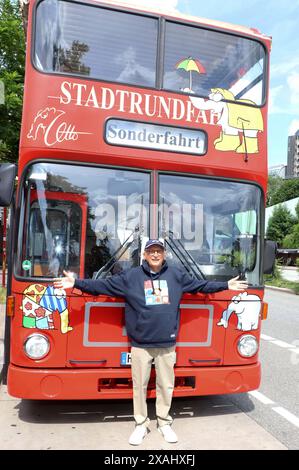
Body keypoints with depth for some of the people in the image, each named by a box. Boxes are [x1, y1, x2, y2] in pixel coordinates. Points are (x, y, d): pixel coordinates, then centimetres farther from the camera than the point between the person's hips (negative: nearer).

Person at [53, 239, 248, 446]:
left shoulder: (176, 275, 5)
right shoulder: (130, 276, -2)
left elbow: (201, 285, 14)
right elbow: (103, 285, -4)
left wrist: (226, 285, 16)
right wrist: (77, 283, -11)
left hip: (167, 344, 2)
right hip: (140, 344, -1)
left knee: (166, 385, 13)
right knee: (140, 385, 11)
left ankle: (164, 423, 35)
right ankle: (141, 424, 31)